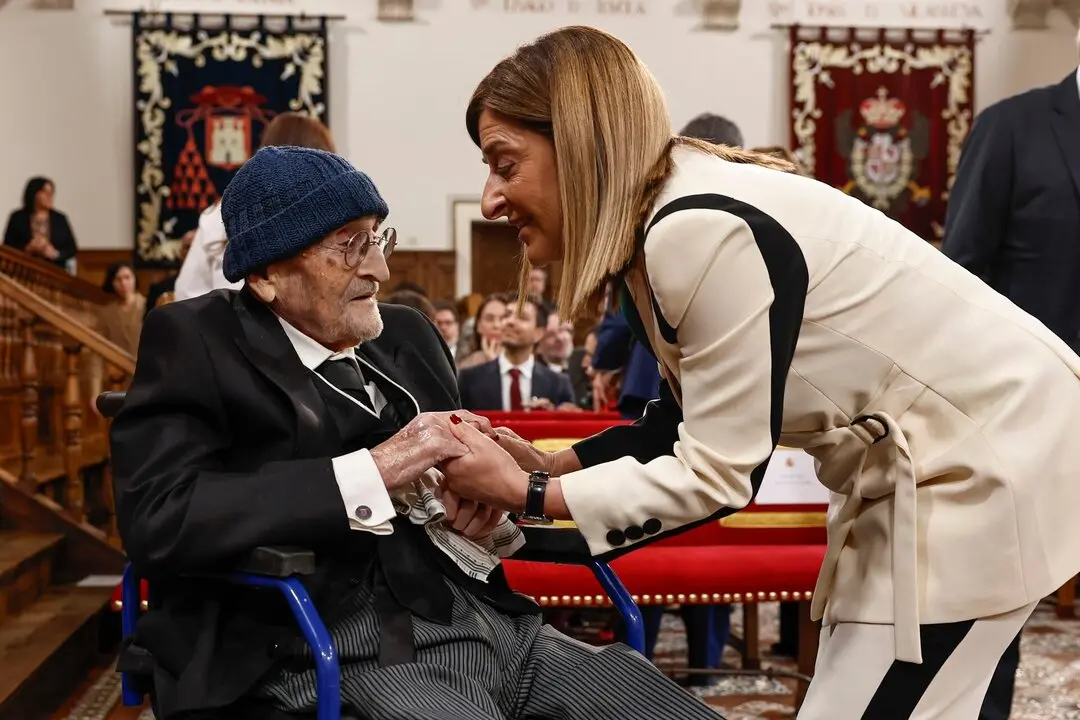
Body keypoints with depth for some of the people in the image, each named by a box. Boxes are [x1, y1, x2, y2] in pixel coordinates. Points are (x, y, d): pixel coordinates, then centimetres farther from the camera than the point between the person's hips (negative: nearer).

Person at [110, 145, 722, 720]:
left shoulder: (407, 335, 17)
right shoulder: (197, 343, 0)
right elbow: (156, 520, -15)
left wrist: (476, 516, 0)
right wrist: (374, 471, -17)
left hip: (494, 628, 6)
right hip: (342, 658, -6)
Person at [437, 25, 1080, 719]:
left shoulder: (701, 230, -27)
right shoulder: (655, 226, 1)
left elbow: (717, 474, -23)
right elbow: (690, 419, 11)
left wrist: (528, 494, -15)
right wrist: (548, 465, 1)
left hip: (994, 451, -9)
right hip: (911, 455, 9)